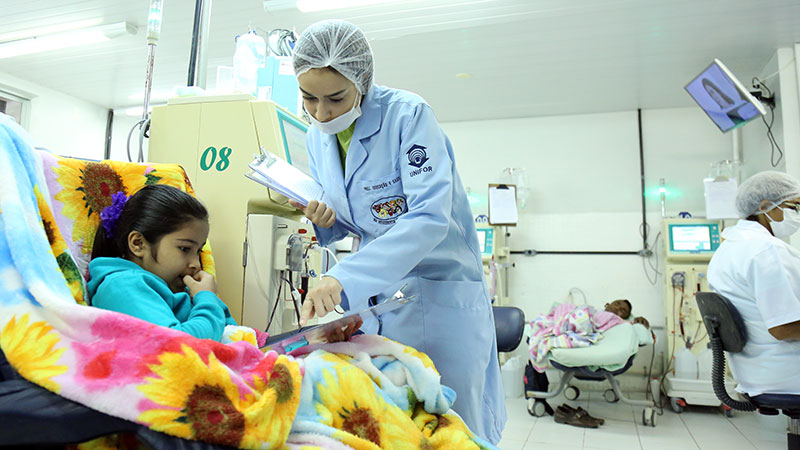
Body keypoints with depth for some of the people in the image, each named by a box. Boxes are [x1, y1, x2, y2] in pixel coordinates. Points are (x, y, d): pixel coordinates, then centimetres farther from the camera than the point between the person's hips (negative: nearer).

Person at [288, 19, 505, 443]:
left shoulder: (408, 115, -18)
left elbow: (430, 217, -29)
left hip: (441, 292, -5)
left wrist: (344, 277, -36)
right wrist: (324, 221, -12)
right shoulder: (317, 137, 2)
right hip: (372, 293, 6)